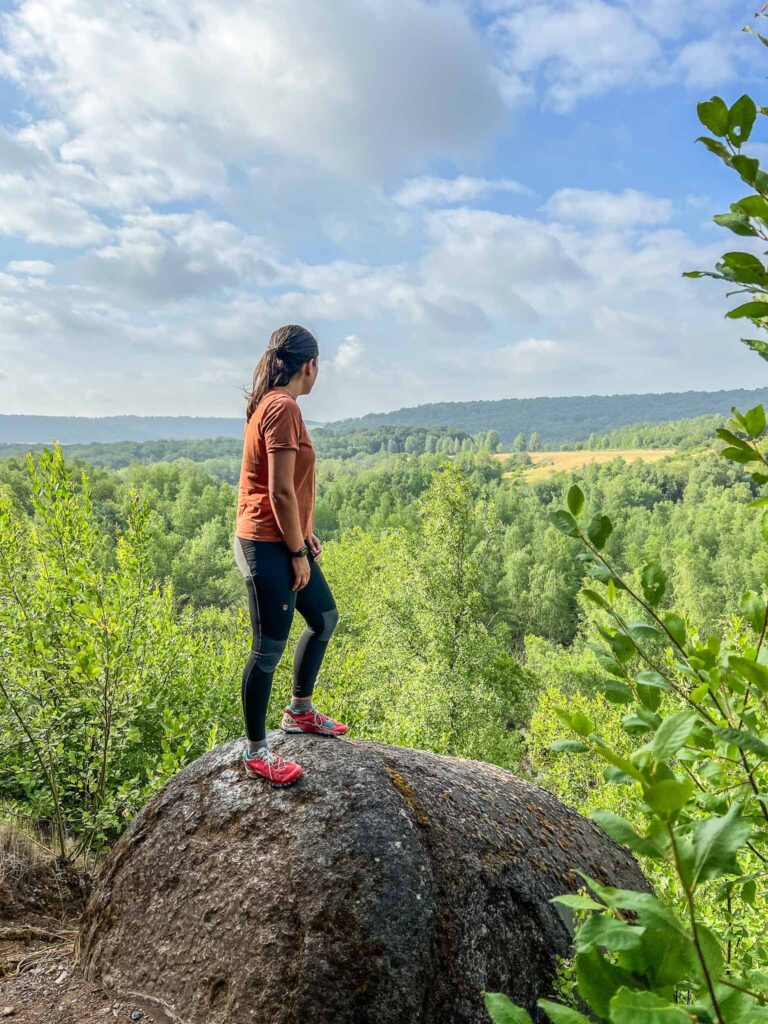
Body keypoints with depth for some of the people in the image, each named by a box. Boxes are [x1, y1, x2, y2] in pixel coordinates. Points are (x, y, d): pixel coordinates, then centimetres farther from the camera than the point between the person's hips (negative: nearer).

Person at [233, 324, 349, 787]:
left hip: (285, 541, 10)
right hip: (269, 546, -10)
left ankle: (300, 711, 36)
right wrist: (297, 552, -15)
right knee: (270, 648, 0)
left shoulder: (272, 403, 12)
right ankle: (256, 751, 15)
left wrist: (304, 535, 13)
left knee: (325, 617, 21)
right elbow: (281, 492, -22)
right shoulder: (283, 407, -18)